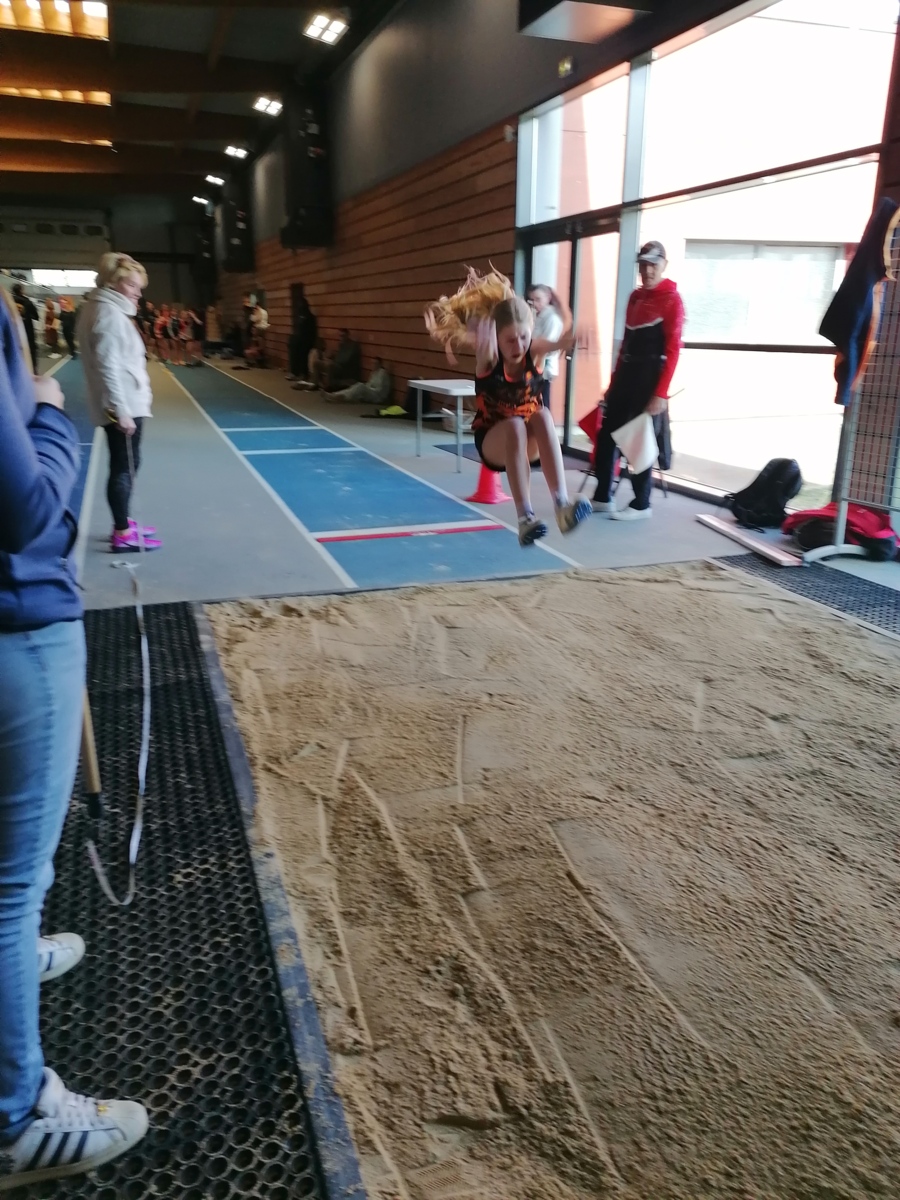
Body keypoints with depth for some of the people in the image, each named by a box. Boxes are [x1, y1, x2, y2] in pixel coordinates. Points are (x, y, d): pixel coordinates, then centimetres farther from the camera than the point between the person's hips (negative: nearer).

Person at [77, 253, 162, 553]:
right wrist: (121, 409, -25)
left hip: (124, 403, 10)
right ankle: (123, 534, 0)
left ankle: (122, 524, 27)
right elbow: (108, 366, -22)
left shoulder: (107, 310, 16)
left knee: (125, 465, 17)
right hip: (123, 405, -10)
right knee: (125, 466, -6)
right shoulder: (110, 314, -15)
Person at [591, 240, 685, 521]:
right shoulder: (635, 296, 15)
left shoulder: (671, 299, -6)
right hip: (626, 373, 7)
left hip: (649, 377, -7)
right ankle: (603, 497, 18)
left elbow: (673, 350, -12)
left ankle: (641, 504, 11)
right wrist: (614, 381, 13)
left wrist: (661, 393, -19)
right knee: (606, 435, 7)